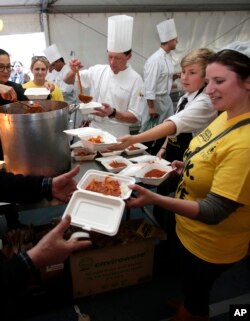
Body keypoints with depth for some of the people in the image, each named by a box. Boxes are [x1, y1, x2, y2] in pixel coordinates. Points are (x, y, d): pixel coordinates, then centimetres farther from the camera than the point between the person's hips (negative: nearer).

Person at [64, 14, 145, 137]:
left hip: (118, 135, -3)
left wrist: (112, 113, -27)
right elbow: (69, 81, 11)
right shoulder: (97, 70, 2)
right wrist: (73, 71, -11)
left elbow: (135, 117, -11)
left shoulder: (135, 79, -10)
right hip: (94, 130, 4)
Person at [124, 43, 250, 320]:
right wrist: (186, 168, -3)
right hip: (190, 231, 8)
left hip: (209, 243, -8)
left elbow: (214, 212, -33)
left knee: (195, 298, 22)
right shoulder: (227, 115, -5)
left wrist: (154, 199, -42)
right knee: (189, 288, 34)